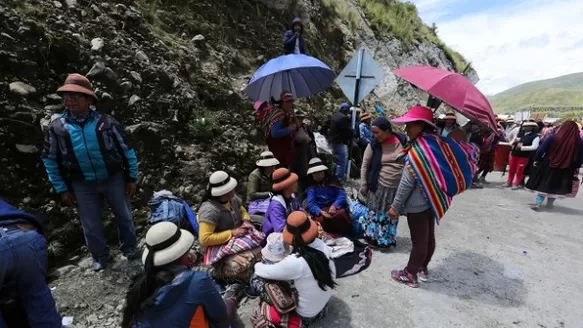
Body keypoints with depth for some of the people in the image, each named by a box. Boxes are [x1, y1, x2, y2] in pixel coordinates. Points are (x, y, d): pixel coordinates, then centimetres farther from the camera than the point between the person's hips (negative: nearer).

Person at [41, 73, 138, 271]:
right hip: (82, 185, 2)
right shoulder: (56, 127, -6)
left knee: (124, 215, 14)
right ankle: (100, 256, 37)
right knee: (91, 226, 13)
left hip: (113, 178, -1)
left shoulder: (106, 122, -12)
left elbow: (128, 151, -6)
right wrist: (62, 189, 3)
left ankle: (130, 248, 38)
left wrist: (131, 178, -4)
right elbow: (50, 161, 4)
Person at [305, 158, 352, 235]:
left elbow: (342, 194, -3)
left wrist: (334, 205, -22)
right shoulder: (311, 186, 6)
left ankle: (346, 236, -9)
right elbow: (310, 203, -6)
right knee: (320, 220, -33)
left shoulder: (332, 180, 8)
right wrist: (320, 212, -25)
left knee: (341, 213, -33)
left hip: (334, 207, 0)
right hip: (320, 211, 0)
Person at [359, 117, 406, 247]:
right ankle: (373, 237, 27)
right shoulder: (374, 145, -9)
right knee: (376, 213, 5)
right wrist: (363, 185, -4)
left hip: (398, 187, 2)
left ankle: (388, 239, 36)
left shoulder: (402, 140, -7)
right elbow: (365, 165, -3)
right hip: (379, 186, -2)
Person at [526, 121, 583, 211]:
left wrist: (536, 160, 2)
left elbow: (541, 149, -8)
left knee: (542, 184, 6)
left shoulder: (553, 137, -11)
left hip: (548, 165, -2)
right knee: (557, 186, 17)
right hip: (566, 169, 2)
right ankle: (550, 202, 26)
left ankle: (538, 204, 1)